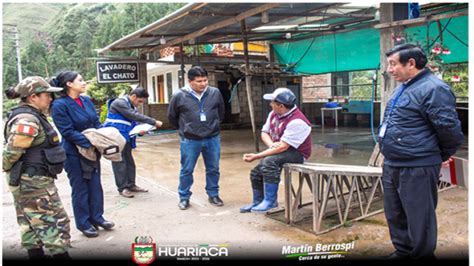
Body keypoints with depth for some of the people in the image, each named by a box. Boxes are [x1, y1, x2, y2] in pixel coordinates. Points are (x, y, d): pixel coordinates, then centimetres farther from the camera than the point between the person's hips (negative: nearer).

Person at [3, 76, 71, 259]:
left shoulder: (31, 116, 11)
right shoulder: (27, 120, -20)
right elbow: (11, 152, -21)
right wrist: (8, 169, -4)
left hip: (30, 181, 10)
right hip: (33, 182, -10)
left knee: (32, 227, 17)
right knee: (55, 222, -3)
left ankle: (36, 254, 27)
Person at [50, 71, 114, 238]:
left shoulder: (86, 101, 4)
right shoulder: (59, 105, -16)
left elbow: (97, 123, 8)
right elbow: (67, 132, -21)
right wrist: (91, 143, -26)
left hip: (92, 151, 6)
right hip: (74, 154, -6)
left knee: (95, 186, 13)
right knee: (80, 189, 6)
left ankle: (96, 218, 28)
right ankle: (83, 223, 21)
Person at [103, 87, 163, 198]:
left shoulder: (132, 106, 12)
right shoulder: (119, 103, -18)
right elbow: (136, 116, -25)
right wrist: (154, 122, -24)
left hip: (125, 138, 9)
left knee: (129, 161, 11)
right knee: (120, 163, -2)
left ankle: (131, 185, 22)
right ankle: (122, 188, 7)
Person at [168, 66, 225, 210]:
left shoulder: (215, 93, -3)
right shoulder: (179, 96, -9)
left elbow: (221, 112, 15)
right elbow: (172, 116, 6)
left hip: (212, 139, 2)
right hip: (189, 141, -2)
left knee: (213, 169, 12)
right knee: (186, 170, 8)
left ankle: (213, 195, 30)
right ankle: (184, 197, 24)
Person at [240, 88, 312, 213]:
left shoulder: (297, 121, -28)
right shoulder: (274, 114, -2)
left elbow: (283, 147, -31)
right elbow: (264, 133, 6)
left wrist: (256, 156, -29)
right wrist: (271, 144, -19)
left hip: (297, 154, -9)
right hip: (279, 149, 9)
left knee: (269, 161, -33)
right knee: (256, 172, 6)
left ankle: (270, 201, -21)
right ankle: (258, 202, 29)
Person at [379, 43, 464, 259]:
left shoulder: (433, 89, -17)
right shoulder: (403, 88, 14)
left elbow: (450, 130, -17)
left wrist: (441, 156, -2)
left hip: (417, 169, -10)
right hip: (392, 166, 10)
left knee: (419, 220, 5)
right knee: (395, 215, 21)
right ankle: (402, 252, 39)